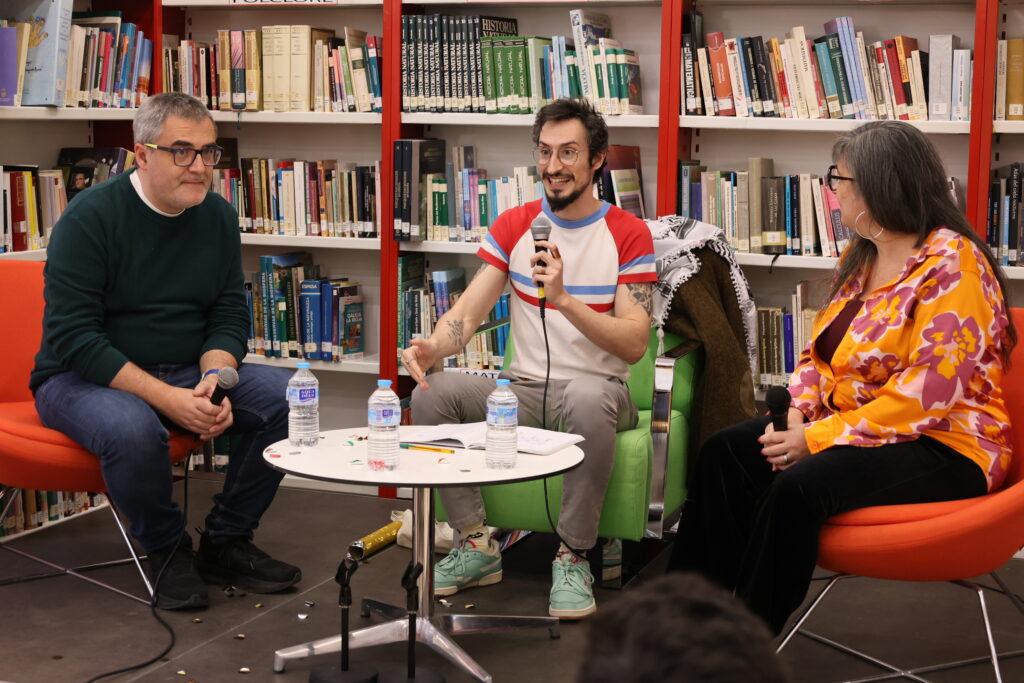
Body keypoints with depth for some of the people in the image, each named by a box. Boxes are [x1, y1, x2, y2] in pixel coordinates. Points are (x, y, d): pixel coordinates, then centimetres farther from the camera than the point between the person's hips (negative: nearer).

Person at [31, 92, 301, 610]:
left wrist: (213, 381, -16)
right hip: (82, 377, -5)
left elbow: (230, 315, 7)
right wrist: (166, 398, -28)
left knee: (287, 396, -16)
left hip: (187, 373, 6)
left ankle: (226, 543, -1)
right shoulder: (89, 217, -15)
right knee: (131, 429, -38)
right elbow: (72, 335, -20)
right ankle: (167, 550, -9)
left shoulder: (218, 217, 4)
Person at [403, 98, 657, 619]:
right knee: (431, 393, -19)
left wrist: (563, 299, -28)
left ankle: (573, 557, -23)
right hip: (523, 387, 4)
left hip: (596, 388, -4)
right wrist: (432, 346, -24)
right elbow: (468, 311, -1)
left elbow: (634, 343, -14)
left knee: (587, 398, -39)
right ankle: (476, 546, -8)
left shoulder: (628, 235, -4)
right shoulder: (514, 226, 7)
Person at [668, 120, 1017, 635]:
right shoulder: (860, 256, 11)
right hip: (849, 428, 9)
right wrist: (798, 413, -6)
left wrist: (818, 437, -23)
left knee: (800, 485, -32)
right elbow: (820, 352, 16)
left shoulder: (952, 266, -18)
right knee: (724, 452, -7)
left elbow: (927, 394, -25)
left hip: (941, 447, -9)